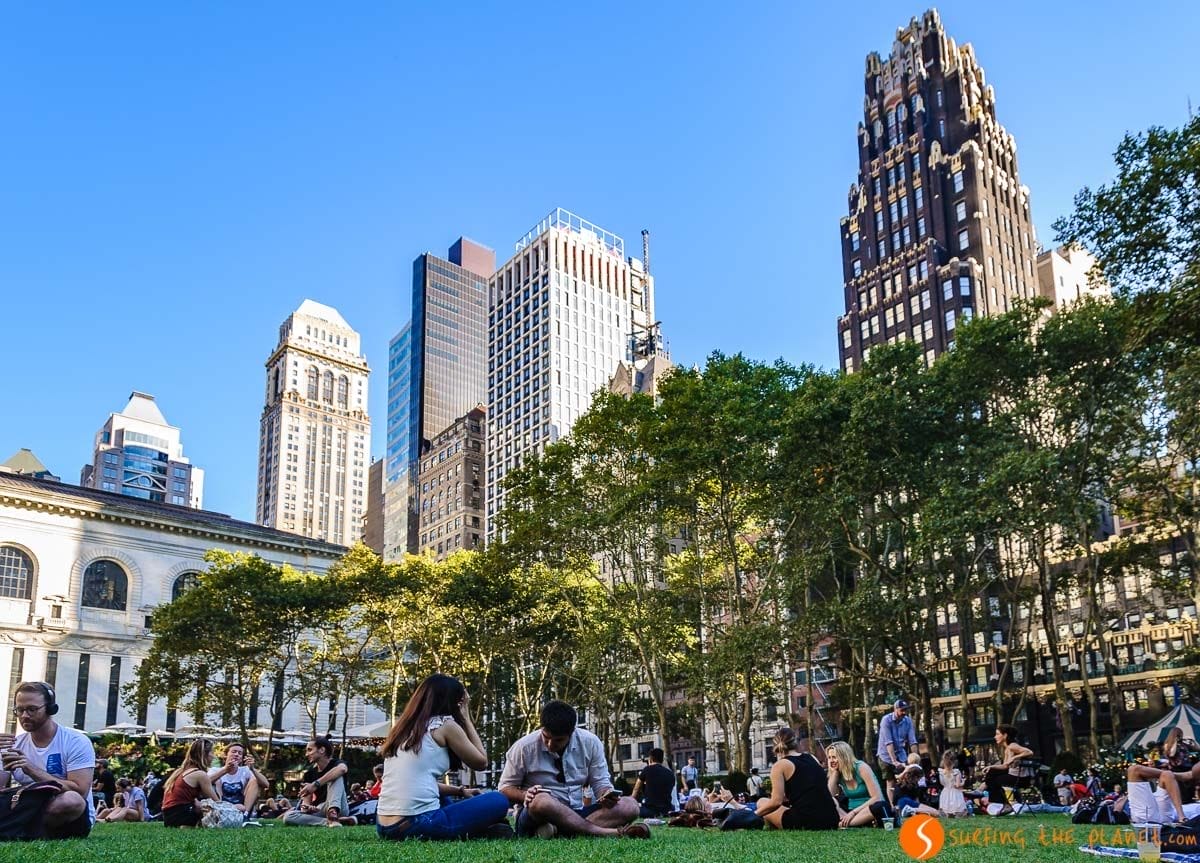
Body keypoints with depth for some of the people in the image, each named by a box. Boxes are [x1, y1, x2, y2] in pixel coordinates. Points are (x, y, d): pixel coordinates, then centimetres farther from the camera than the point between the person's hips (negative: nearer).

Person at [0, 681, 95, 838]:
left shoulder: (76, 742, -10)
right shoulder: (14, 745, 6)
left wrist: (32, 770, -25)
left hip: (72, 820, -3)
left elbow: (79, 791, -21)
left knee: (70, 800, -36)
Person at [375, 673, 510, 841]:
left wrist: (460, 791, 23)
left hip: (384, 827, 7)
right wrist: (466, 718, 17)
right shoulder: (445, 724, 0)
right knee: (499, 801, 7)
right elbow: (481, 762, 10)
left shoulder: (404, 729, 19)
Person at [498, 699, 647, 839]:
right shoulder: (524, 747, -6)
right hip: (535, 816, -3)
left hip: (577, 815, 3)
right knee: (541, 801, -39)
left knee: (629, 805, -20)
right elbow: (505, 789, 1)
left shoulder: (590, 743, -1)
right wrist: (525, 795, -21)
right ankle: (611, 833, -37)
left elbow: (601, 783, 6)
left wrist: (607, 795, -18)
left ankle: (556, 831, -36)